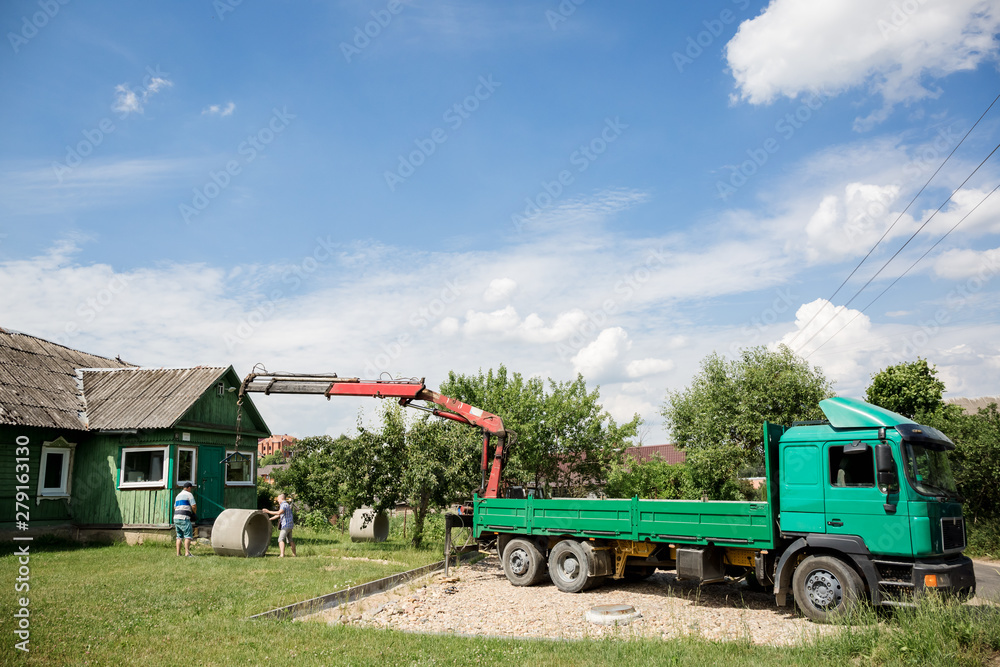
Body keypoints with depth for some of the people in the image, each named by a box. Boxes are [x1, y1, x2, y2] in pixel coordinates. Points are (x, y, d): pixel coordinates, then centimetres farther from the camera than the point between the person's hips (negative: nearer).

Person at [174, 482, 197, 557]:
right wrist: (194, 512, 11)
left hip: (176, 517, 8)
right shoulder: (189, 494, -3)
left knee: (179, 536, 13)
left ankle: (178, 553, 10)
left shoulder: (178, 495, 22)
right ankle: (187, 552, -15)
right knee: (188, 535, -7)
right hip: (184, 518, -8)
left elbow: (175, 507, 29)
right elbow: (194, 506, -8)